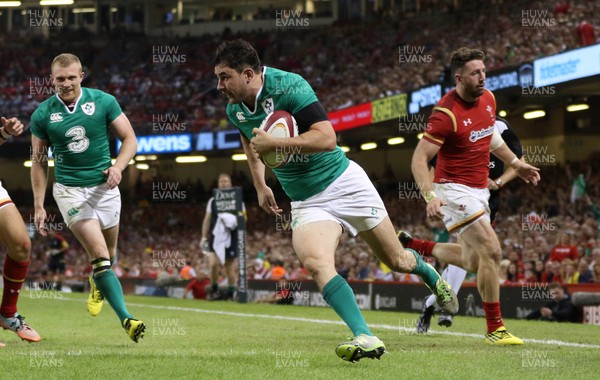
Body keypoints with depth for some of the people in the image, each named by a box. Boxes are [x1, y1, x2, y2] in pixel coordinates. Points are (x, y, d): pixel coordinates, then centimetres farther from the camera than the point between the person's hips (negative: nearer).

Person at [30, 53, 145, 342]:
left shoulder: (103, 102, -5)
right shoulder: (43, 114, -4)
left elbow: (129, 138, 1)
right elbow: (38, 161, 4)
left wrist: (118, 167, -18)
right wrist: (39, 206, 1)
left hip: (104, 187, 2)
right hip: (69, 189, -2)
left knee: (109, 254, 15)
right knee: (99, 254, -16)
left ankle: (97, 283, 50)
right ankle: (126, 318, -18)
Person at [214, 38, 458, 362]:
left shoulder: (288, 86, -21)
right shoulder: (235, 110, 0)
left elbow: (327, 138, -29)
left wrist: (274, 143, -31)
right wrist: (260, 186, 20)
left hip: (344, 183, -4)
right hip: (306, 203, 5)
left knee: (396, 260, 9)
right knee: (315, 262, -27)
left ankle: (432, 277, 45)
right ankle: (365, 338, -32)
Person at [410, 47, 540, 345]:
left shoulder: (488, 99, 3)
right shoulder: (446, 114, -21)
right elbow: (419, 158, -21)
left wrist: (516, 163, 24)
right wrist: (430, 196, -34)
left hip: (479, 191, 9)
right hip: (454, 190, -9)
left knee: (474, 261, 13)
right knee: (491, 250, -18)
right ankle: (495, 329, -10)